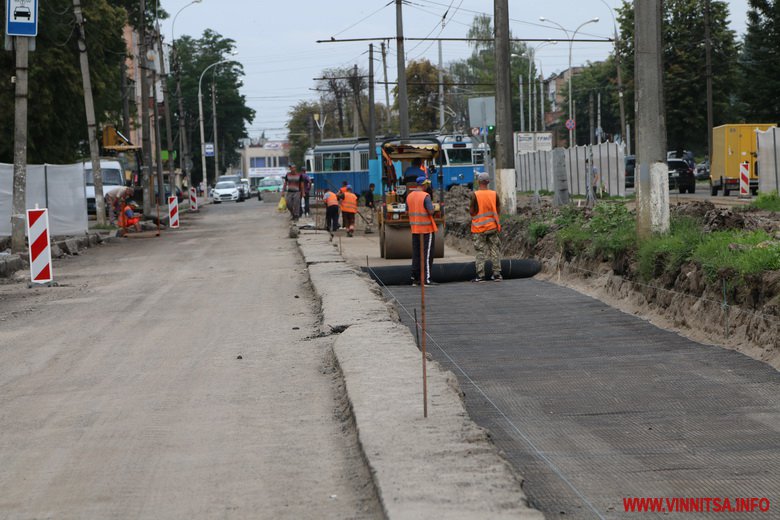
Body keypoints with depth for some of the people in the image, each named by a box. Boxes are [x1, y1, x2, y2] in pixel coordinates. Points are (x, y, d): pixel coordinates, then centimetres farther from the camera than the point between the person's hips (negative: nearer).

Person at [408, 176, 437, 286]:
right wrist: (432, 204, 0)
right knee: (427, 254, -1)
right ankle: (426, 278, -2)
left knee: (416, 254, 12)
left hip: (414, 228, 6)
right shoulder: (425, 196, -16)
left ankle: (414, 278, 13)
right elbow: (431, 211, -19)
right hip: (427, 228, -6)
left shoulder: (409, 196, 6)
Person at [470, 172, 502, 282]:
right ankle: (497, 274, 8)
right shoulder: (494, 194, 0)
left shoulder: (475, 195, -12)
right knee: (494, 250, 8)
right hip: (492, 227, 3)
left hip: (479, 228, -3)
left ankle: (480, 275, -3)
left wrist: (470, 208, 11)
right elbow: (498, 211, 5)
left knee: (480, 252, 1)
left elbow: (472, 212, -10)